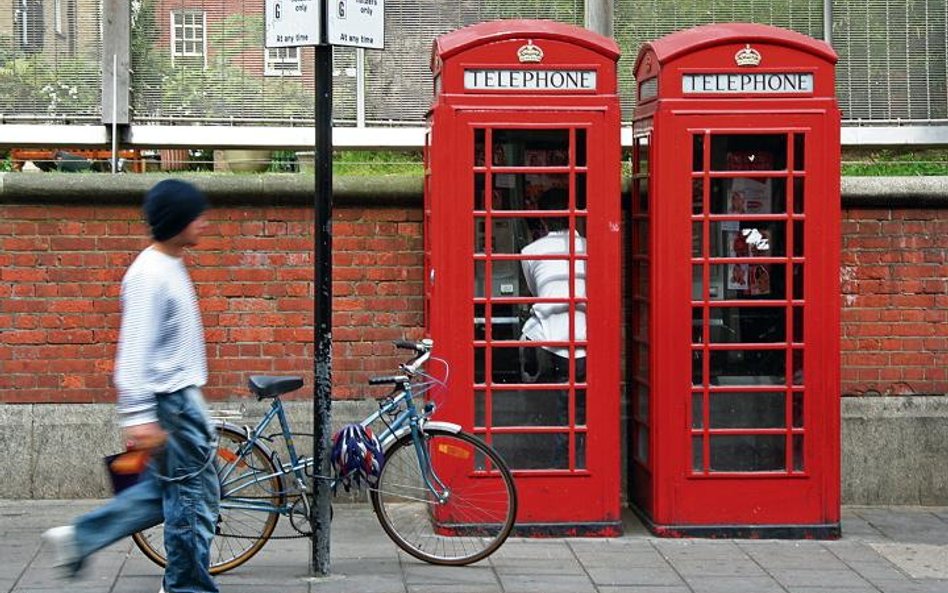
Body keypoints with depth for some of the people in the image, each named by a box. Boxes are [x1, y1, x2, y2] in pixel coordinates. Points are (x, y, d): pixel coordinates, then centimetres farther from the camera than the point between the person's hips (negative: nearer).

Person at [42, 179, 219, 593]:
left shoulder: (170, 267, 13)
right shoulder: (150, 274, -18)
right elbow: (136, 349, -23)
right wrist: (139, 416, -27)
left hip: (179, 396, 10)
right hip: (170, 402, -10)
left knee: (167, 489, 16)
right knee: (194, 496, -2)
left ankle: (79, 538, 19)